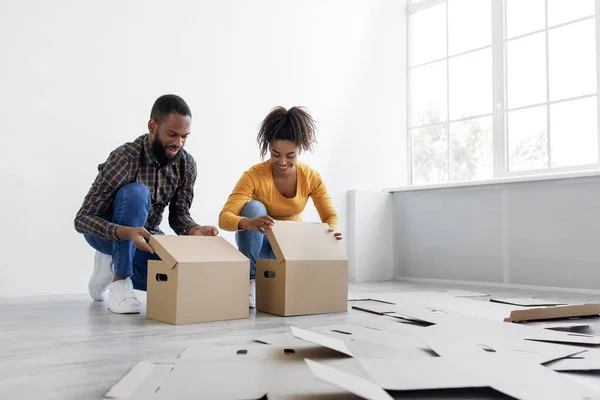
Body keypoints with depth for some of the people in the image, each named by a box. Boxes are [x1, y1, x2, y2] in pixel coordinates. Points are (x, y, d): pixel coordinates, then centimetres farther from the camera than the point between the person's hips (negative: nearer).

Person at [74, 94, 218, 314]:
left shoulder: (187, 164, -14)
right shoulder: (124, 158, -30)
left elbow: (178, 215, -7)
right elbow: (82, 219, -32)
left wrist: (195, 230, -31)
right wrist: (127, 232, -50)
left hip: (145, 235, 6)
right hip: (109, 232, -5)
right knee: (137, 192, -35)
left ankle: (114, 265, 9)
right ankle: (120, 281, -22)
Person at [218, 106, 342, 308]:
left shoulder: (311, 177, -15)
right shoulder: (254, 175, -25)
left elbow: (330, 216, -12)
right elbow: (224, 217, -33)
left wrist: (332, 230, -38)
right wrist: (248, 223, -56)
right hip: (259, 242, -2)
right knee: (254, 208, -33)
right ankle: (249, 280, -23)